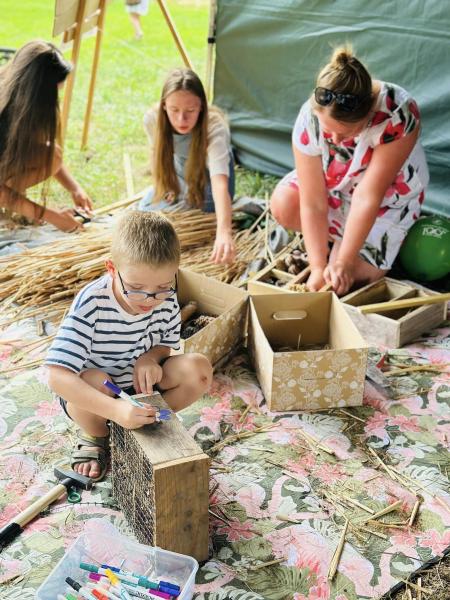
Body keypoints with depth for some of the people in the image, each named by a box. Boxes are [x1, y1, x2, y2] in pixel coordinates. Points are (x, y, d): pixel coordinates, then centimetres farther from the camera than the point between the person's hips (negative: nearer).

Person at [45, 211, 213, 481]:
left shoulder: (167, 300, -17)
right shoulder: (91, 305, -31)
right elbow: (57, 376, -36)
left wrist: (150, 358, -23)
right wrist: (115, 410, -48)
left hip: (141, 383, 4)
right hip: (95, 395, -3)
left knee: (199, 368, -20)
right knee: (92, 380, -38)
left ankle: (148, 423, 5)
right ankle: (96, 436, -1)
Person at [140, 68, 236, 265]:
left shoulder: (214, 127, -43)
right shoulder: (152, 118, -31)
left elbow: (220, 184, -58)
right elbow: (156, 151, -5)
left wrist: (224, 231, -72)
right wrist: (162, 186, -2)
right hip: (180, 168, 3)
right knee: (146, 209, -1)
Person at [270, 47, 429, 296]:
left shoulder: (399, 113, -38)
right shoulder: (309, 119, -30)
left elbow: (368, 198, -35)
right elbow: (312, 204, -27)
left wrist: (343, 262, -32)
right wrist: (318, 267, -29)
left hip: (388, 194, -3)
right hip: (335, 184, 3)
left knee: (355, 274, -15)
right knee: (284, 205, -24)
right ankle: (338, 236, 3)